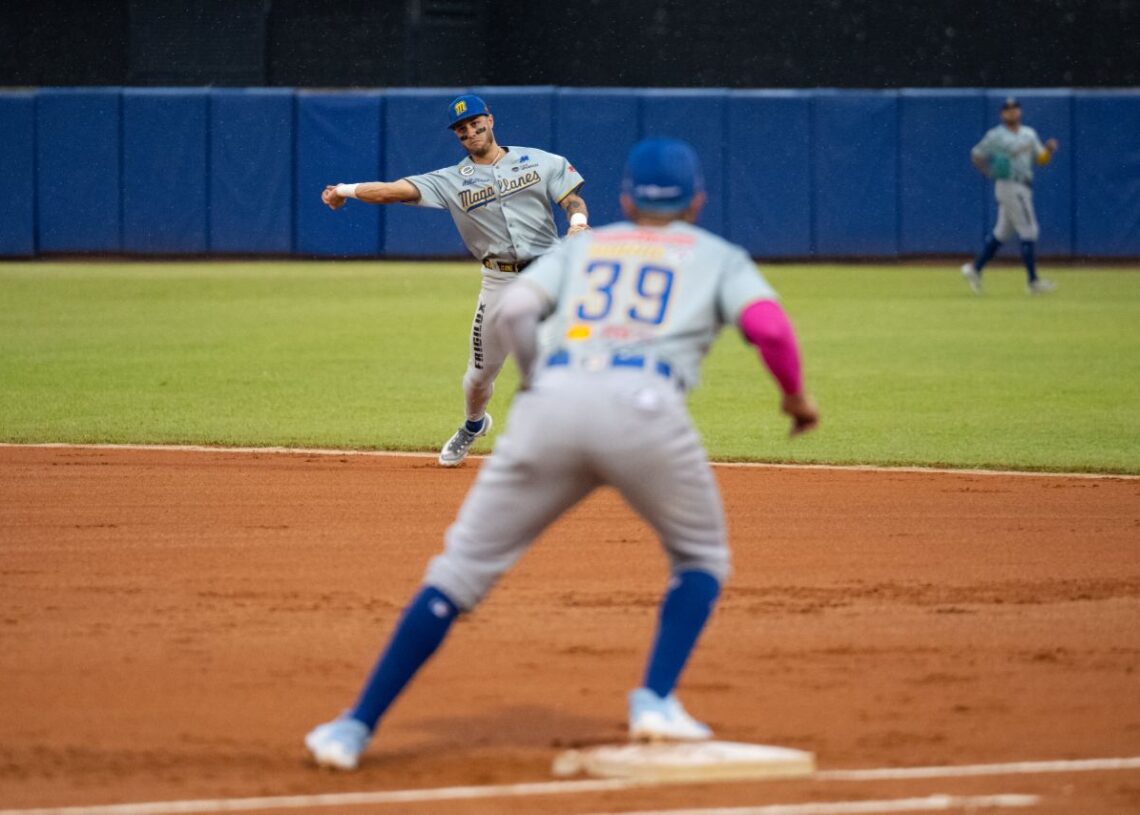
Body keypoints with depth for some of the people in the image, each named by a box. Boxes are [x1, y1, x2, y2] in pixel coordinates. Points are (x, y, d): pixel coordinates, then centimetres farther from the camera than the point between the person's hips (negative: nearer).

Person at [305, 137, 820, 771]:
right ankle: (657, 698, 2)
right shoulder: (718, 256, 25)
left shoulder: (583, 246, 30)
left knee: (462, 568, 7)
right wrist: (797, 395, 21)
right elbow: (769, 327, 5)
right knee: (701, 557, 23)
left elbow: (514, 310, 11)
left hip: (552, 401, 2)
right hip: (643, 407, -2)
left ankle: (357, 727, 2)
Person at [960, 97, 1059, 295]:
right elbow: (976, 155, 2)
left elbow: (1041, 159, 12)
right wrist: (989, 172, -13)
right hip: (1010, 187, -8)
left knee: (1002, 232, 11)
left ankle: (974, 268, 19)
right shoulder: (996, 136, -5)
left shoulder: (1029, 134, 14)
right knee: (1028, 231, -9)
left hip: (1023, 188, 8)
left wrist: (1049, 149, -9)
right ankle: (1033, 281, -6)